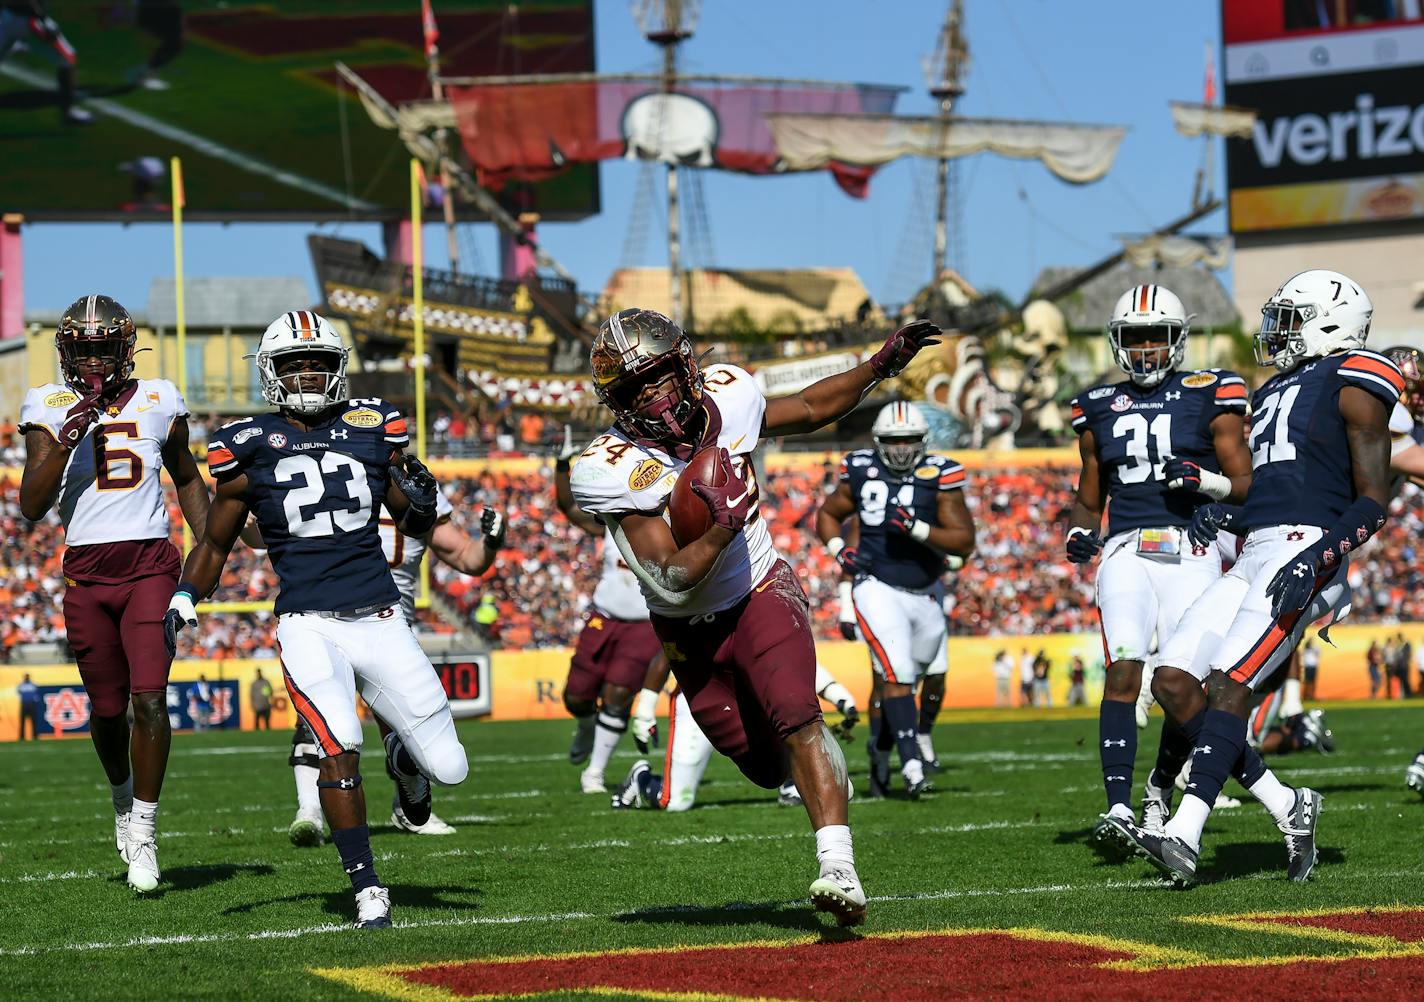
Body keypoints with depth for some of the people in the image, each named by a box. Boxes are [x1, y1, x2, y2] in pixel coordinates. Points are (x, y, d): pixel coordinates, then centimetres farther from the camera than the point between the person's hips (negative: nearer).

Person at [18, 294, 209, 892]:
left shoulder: (158, 402, 6)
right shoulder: (49, 410, 1)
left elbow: (187, 480, 21)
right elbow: (32, 506, -7)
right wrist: (63, 444, -19)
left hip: (150, 566, 0)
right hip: (87, 573, 0)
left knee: (149, 698, -13)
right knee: (108, 707, 7)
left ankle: (143, 833, -3)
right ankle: (122, 795, 38)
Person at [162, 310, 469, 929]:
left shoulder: (372, 428, 6)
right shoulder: (250, 447, 2)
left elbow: (415, 525, 17)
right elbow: (215, 545, 14)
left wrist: (422, 500, -5)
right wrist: (181, 601, 0)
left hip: (381, 620, 2)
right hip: (309, 626, -2)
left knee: (448, 769, 0)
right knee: (338, 745, -24)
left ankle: (404, 752, 38)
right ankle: (367, 892, -9)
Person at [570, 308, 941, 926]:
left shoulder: (727, 399, -12)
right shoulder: (613, 472, -24)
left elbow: (810, 410, 10)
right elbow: (672, 581, -26)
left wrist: (882, 365, 2)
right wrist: (722, 526, -41)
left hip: (760, 593, 0)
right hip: (691, 630, 0)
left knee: (795, 720, -24)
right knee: (765, 764, 10)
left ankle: (839, 873, -30)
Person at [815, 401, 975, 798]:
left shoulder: (939, 478, -9)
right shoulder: (862, 474, -3)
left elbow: (964, 542, -13)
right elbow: (827, 514, 15)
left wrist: (917, 529, -27)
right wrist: (839, 551, -4)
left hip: (925, 594, 2)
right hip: (878, 589, -2)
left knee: (933, 678, 15)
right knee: (896, 676, -17)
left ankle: (921, 733, 42)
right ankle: (911, 763, -21)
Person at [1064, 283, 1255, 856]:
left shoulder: (1209, 397, 6)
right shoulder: (1099, 408, 16)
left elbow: (1244, 486, 4)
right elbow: (1089, 497, 24)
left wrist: (1202, 480, -15)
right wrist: (1080, 534, 4)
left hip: (1191, 552, -1)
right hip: (1126, 551, 2)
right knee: (1123, 673, -16)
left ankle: (1161, 787, 22)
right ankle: (1118, 810, -22)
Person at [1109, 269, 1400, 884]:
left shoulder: (1351, 385, -1)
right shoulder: (1277, 393, 25)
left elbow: (1374, 503, -7)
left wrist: (1316, 558, -20)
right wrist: (1224, 515, 10)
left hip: (1302, 554, -9)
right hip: (1254, 557, 9)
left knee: (1229, 682, -22)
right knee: (1173, 682, -3)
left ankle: (1185, 837, -29)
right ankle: (1287, 809, 2)